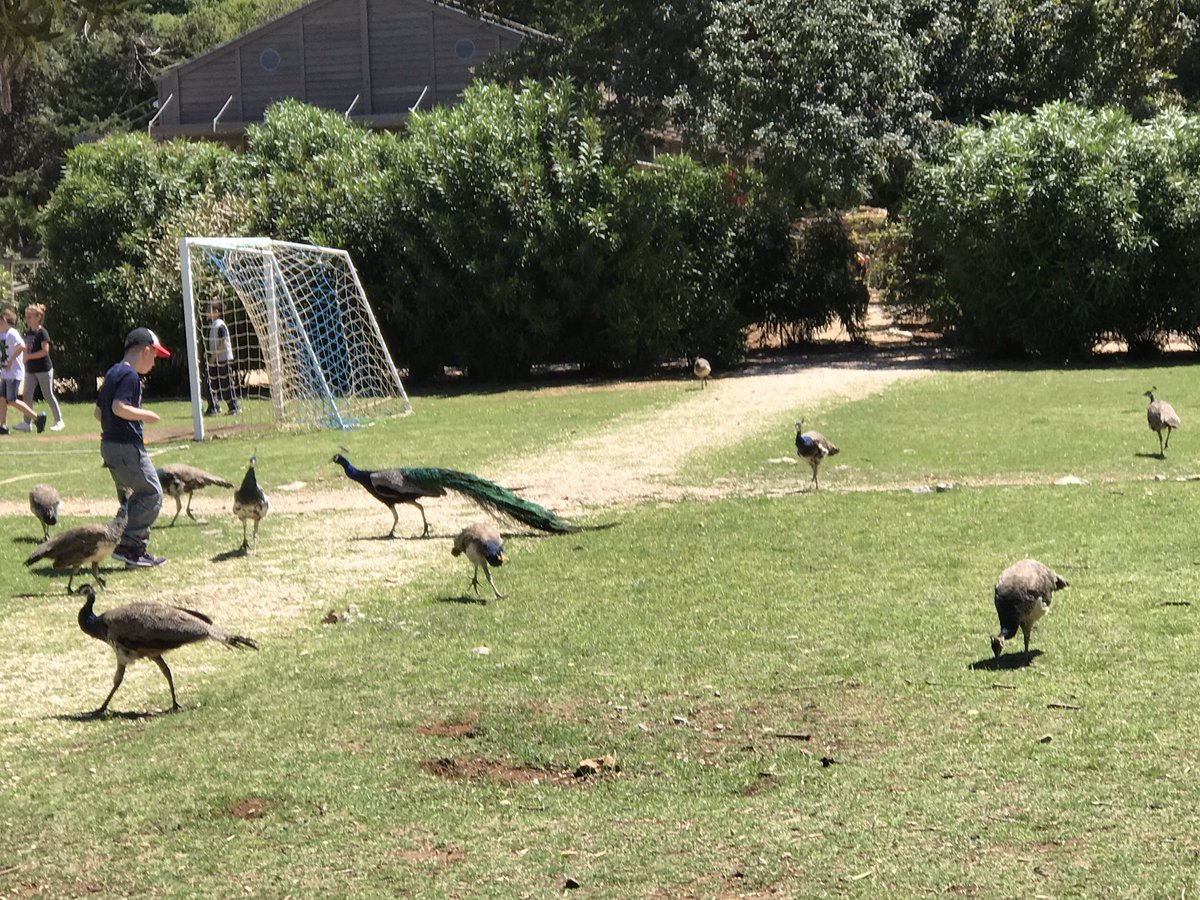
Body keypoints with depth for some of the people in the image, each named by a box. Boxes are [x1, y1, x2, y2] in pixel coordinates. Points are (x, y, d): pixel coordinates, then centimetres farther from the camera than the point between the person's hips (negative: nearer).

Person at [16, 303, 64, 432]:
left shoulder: (42, 332, -12)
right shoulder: (28, 333, 11)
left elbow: (45, 351, -20)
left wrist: (28, 356, -19)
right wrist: (24, 359, 0)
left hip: (43, 369, -7)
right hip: (30, 369, 7)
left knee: (48, 396, -1)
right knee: (27, 395, 0)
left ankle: (59, 420, 10)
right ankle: (27, 422, 2)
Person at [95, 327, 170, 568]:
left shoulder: (113, 373, 16)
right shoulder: (130, 375, -14)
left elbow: (99, 411, 20)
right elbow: (119, 407, -26)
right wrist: (146, 414, -14)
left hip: (109, 445, 10)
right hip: (127, 447, -10)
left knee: (135, 497, 15)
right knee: (152, 494, -5)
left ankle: (137, 549, 16)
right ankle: (129, 545, -8)